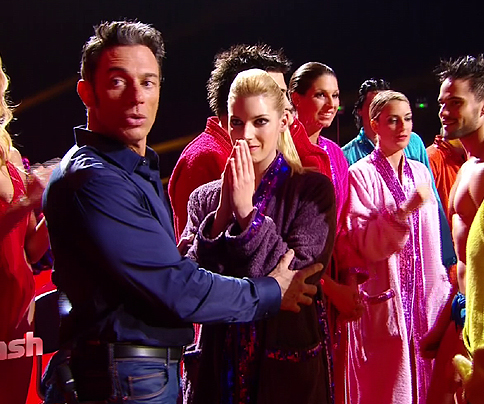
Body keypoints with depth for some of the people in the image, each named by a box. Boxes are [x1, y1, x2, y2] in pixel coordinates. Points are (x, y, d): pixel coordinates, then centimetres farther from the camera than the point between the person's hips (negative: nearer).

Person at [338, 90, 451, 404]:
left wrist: (440, 290, 11)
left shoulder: (420, 172, 10)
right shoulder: (361, 175, -7)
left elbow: (432, 240, 14)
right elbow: (361, 244, -16)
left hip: (424, 296, 5)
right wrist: (403, 212, -26)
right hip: (383, 300, -5)